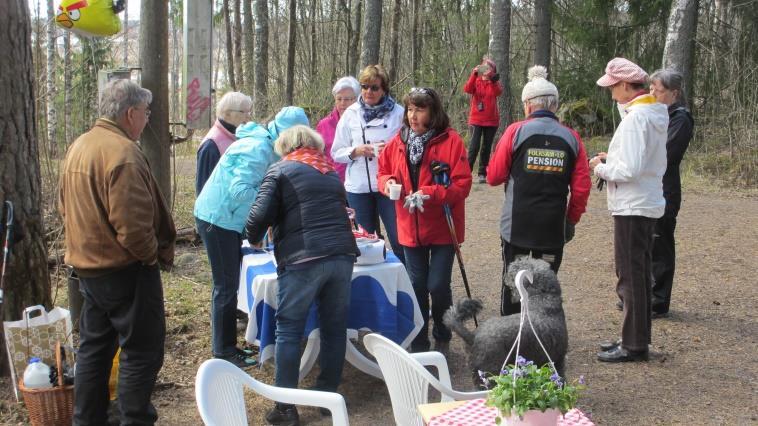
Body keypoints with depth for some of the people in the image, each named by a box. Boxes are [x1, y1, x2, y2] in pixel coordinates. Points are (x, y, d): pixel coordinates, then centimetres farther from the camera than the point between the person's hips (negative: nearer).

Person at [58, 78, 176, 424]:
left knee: (93, 348, 19)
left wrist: (87, 247, 16)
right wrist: (155, 254, -10)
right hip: (125, 270, -9)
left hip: (87, 266, 9)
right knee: (141, 353, 1)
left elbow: (66, 206, 16)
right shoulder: (123, 152, -22)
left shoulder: (78, 147, 7)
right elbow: (132, 225, -26)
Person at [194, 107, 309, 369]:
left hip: (227, 218, 10)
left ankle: (227, 346, 25)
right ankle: (223, 353, 7)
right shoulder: (258, 149, -23)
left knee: (229, 284, 15)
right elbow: (240, 190, -31)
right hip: (218, 218, -10)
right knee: (226, 286, -3)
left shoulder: (266, 146, 8)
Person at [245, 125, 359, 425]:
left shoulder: (280, 171, 7)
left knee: (289, 332, 4)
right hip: (342, 255, 5)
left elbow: (260, 215, -3)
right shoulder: (331, 172, 23)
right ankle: (329, 395, 24)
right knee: (334, 328, 14)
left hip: (302, 260, -5)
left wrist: (253, 238, 16)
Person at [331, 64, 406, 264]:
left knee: (399, 240, -3)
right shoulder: (351, 114, 4)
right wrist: (356, 151, -12)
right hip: (358, 187, 2)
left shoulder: (398, 113, -2)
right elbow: (336, 153, 7)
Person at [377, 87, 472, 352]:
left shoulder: (451, 141, -12)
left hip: (442, 227, -4)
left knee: (438, 285, -2)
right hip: (410, 228, 4)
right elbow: (383, 171, 13)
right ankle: (418, 343, 25)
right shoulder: (398, 141, 3)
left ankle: (442, 335, 25)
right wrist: (388, 183, -9)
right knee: (417, 286, 12)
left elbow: (462, 184, -15)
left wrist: (430, 194, -26)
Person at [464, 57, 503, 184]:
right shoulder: (476, 81, 5)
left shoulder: (495, 82, 7)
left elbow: (499, 92, -17)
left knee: (487, 147, 5)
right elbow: (467, 89, -17)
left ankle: (482, 174, 10)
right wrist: (474, 74, -28)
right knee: (474, 146, -13)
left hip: (491, 120, 2)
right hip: (476, 119, -2)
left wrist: (492, 78, -30)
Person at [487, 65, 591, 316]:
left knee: (513, 284, 11)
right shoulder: (571, 138, 0)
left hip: (516, 225, -1)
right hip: (554, 228, 1)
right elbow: (582, 188, -2)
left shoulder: (515, 132, -7)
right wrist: (571, 220, 10)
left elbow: (494, 177, -2)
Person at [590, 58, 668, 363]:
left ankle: (633, 345, 7)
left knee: (630, 276, -1)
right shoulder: (655, 113, 10)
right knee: (639, 274, 16)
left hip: (632, 207, -10)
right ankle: (636, 338, 27)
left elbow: (629, 169, -24)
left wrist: (600, 168, -8)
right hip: (648, 203, 10)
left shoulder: (636, 117, -20)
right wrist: (611, 159, 7)